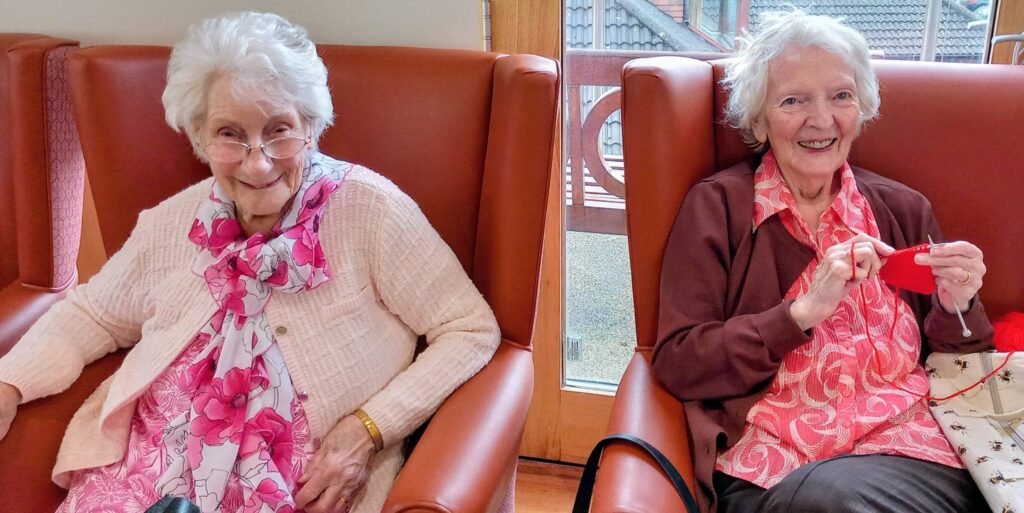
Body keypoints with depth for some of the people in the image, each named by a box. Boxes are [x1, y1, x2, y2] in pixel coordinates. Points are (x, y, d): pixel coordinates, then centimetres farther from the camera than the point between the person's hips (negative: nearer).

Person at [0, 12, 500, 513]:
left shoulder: (366, 208, -12)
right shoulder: (174, 222, 3)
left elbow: (472, 329, -10)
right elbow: (93, 314, 18)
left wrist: (369, 428, -18)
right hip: (150, 459, 4)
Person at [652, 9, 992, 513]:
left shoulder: (904, 210, 13)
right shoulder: (717, 205, 4)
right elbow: (676, 363, -4)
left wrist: (955, 308, -3)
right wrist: (803, 311, -14)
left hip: (912, 452, 3)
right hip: (772, 466, -2)